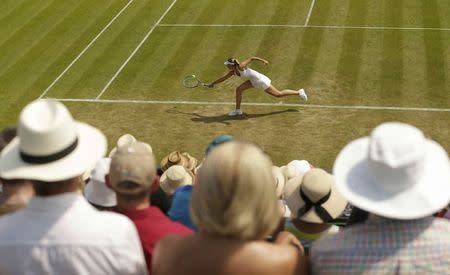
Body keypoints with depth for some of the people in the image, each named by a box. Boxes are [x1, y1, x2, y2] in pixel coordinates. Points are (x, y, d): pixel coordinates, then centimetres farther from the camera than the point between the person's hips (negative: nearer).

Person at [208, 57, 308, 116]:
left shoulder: (240, 66, -24)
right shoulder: (232, 72, 0)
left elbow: (251, 58, -22)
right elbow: (223, 78, 14)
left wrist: (262, 60, -32)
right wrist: (213, 83, 17)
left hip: (261, 81, -8)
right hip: (254, 81, 8)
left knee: (279, 94, 0)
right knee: (239, 89, 1)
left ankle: (299, 92, 13)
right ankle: (238, 110, 11)